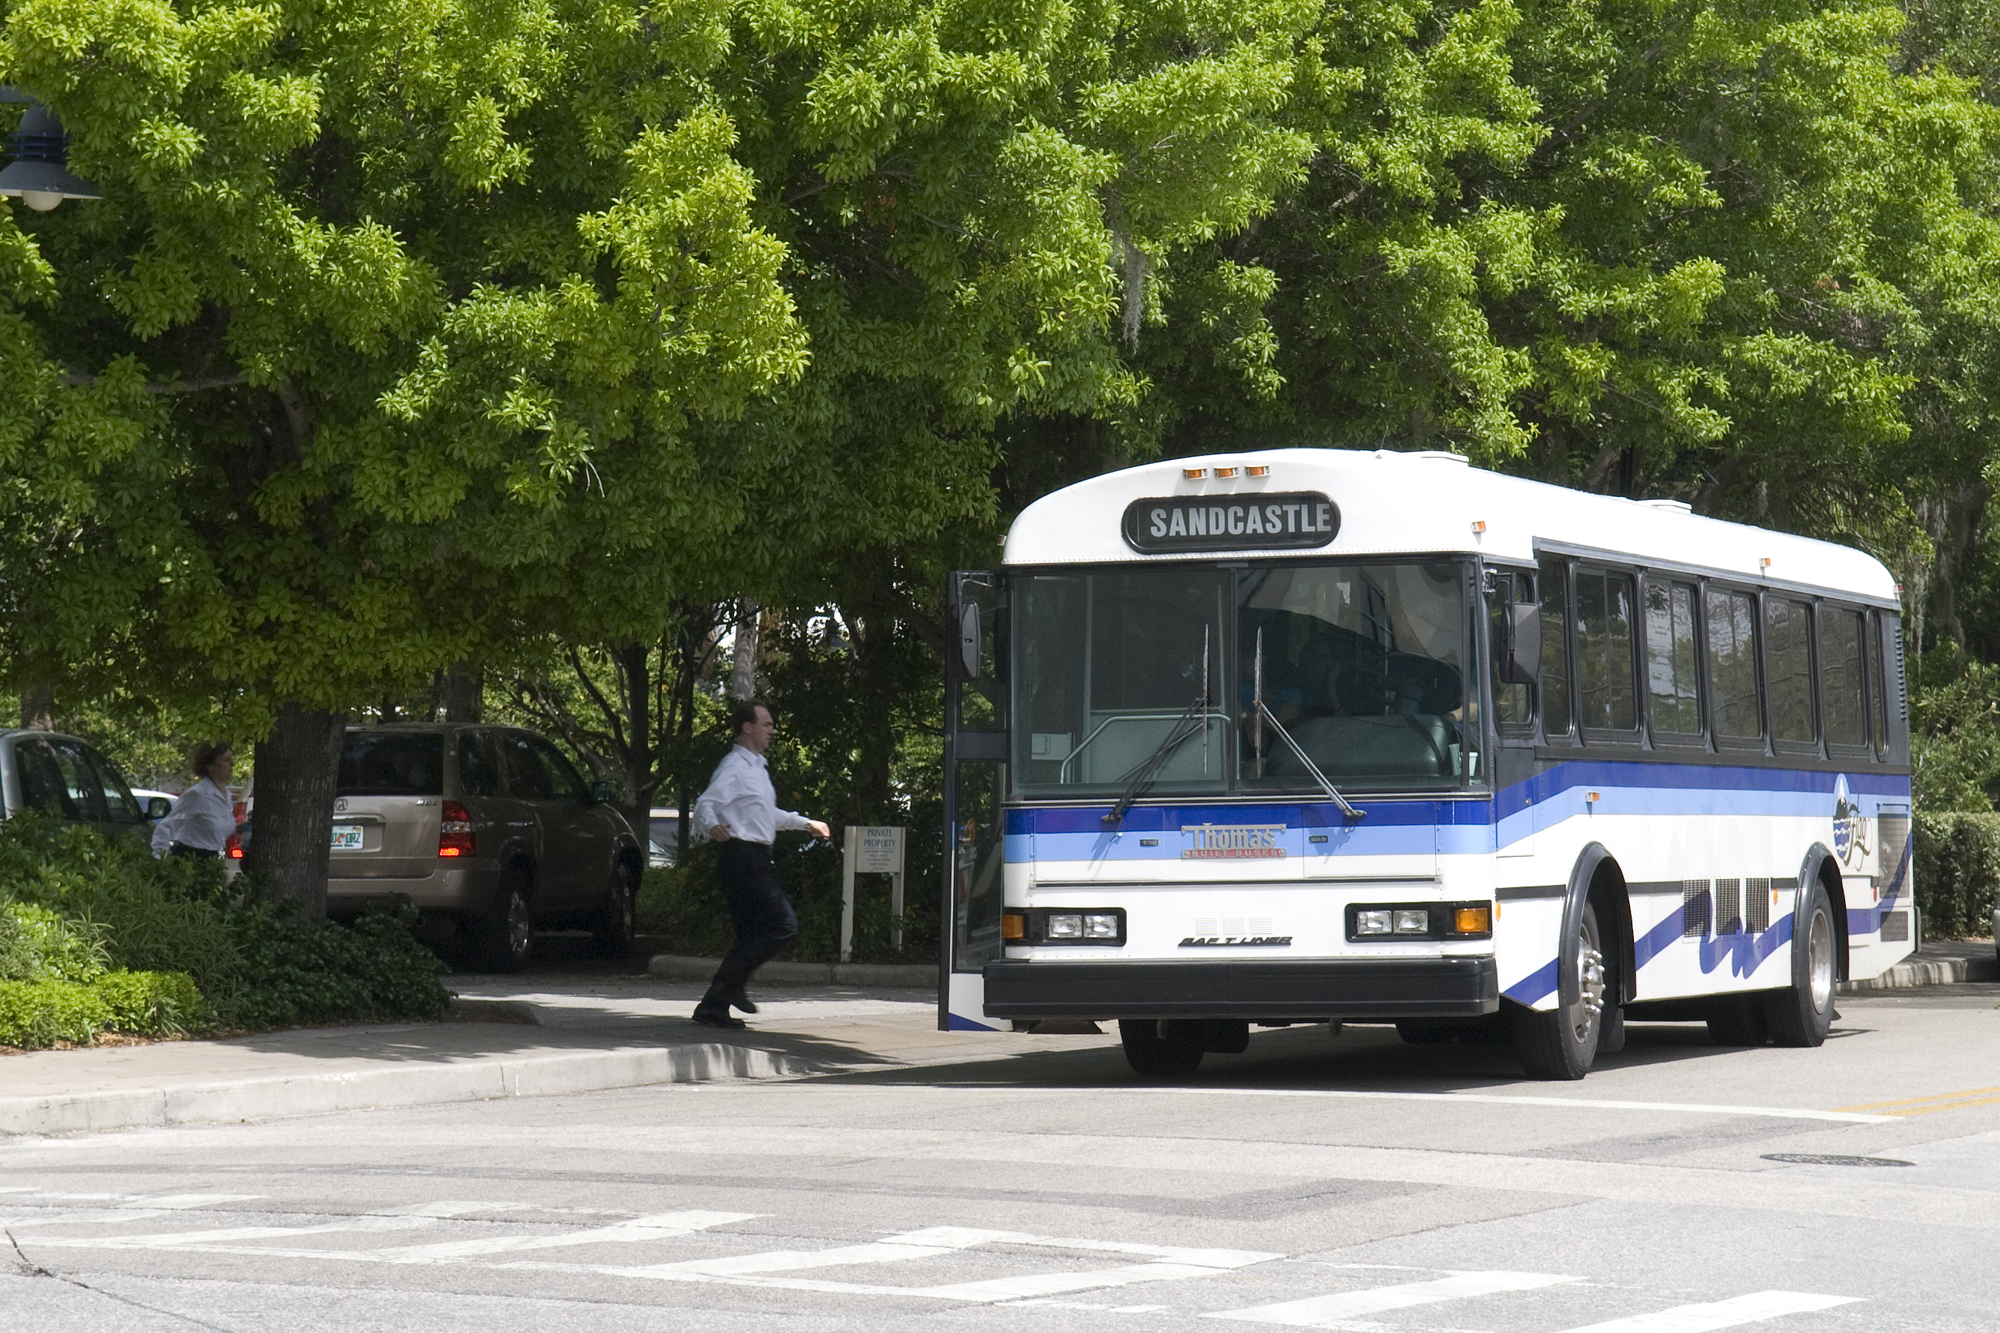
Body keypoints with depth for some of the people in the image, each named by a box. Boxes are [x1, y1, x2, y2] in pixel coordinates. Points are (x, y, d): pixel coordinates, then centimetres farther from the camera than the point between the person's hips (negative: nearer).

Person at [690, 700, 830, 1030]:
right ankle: (729, 986, -13)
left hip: (755, 859, 10)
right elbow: (706, 804, -23)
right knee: (783, 924, -14)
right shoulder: (734, 767, -10)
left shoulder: (757, 768, 22)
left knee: (750, 935, 7)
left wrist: (806, 823, 45)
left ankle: (715, 1005, 5)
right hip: (743, 856, -10)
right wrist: (713, 825, -45)